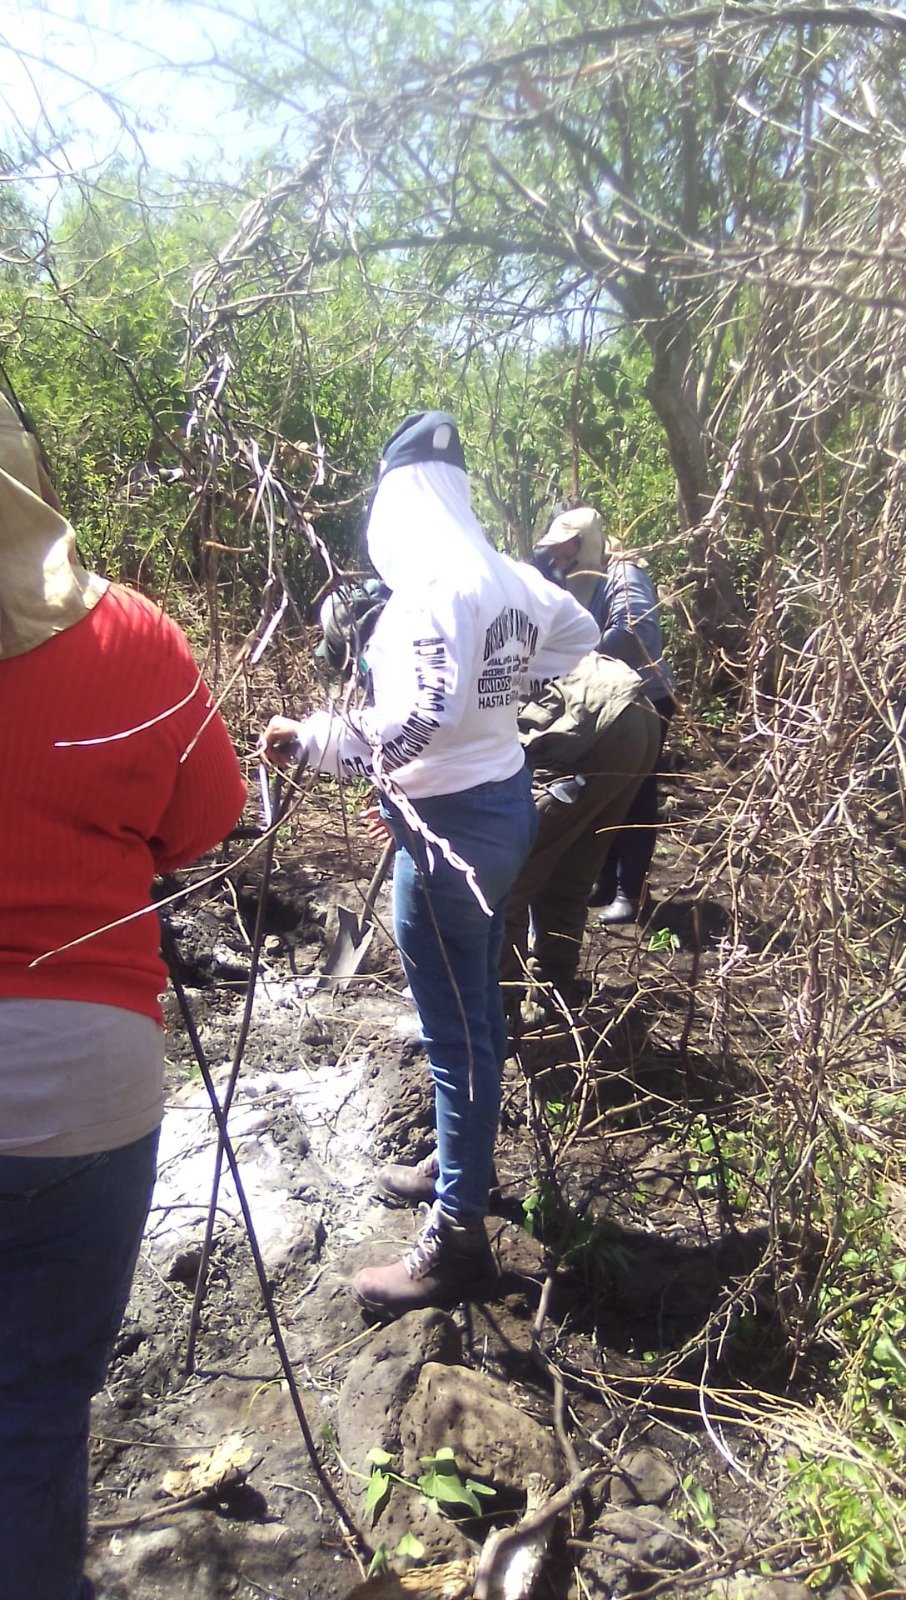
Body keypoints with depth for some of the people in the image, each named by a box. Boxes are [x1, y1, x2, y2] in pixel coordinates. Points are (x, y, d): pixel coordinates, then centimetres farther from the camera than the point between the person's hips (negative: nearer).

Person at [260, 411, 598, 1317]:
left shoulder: (431, 587, -19)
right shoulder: (509, 579, 6)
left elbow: (421, 718, -31)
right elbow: (577, 636, 24)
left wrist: (311, 740, -23)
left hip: (451, 823, -9)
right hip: (503, 800, 9)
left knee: (455, 1028, -2)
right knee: (477, 1004, 21)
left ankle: (459, 1240, 9)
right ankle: (467, 1156, 41)